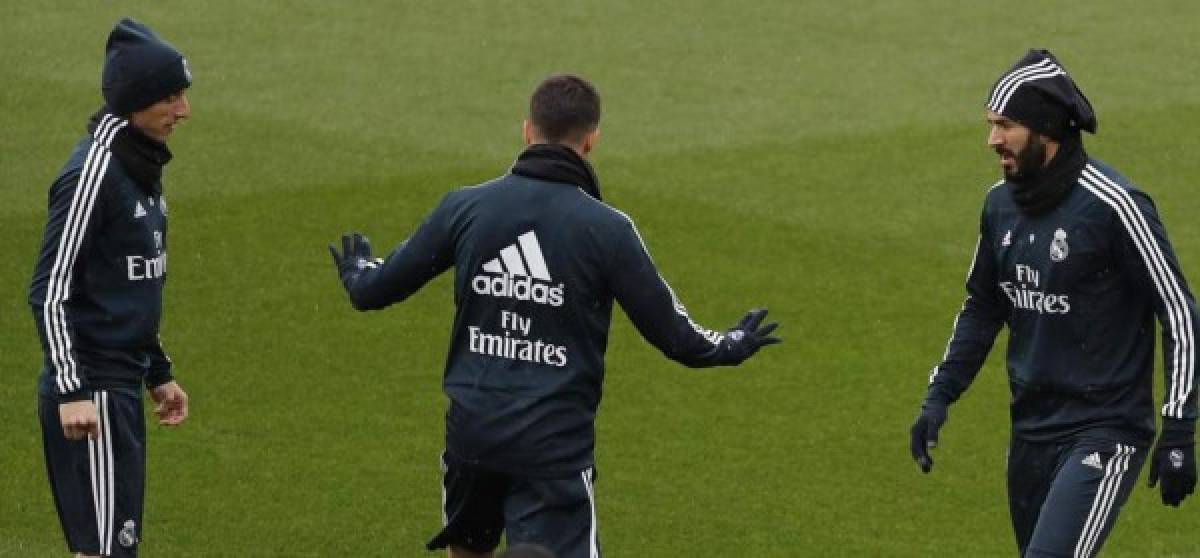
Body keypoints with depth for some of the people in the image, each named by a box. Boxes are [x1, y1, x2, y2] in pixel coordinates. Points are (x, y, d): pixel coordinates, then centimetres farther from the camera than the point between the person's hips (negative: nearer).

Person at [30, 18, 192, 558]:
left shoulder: (140, 165, 12)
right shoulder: (93, 172, -16)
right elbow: (49, 291, -18)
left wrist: (158, 371, 23)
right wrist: (71, 390, -22)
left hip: (122, 386, 9)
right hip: (92, 391, -9)